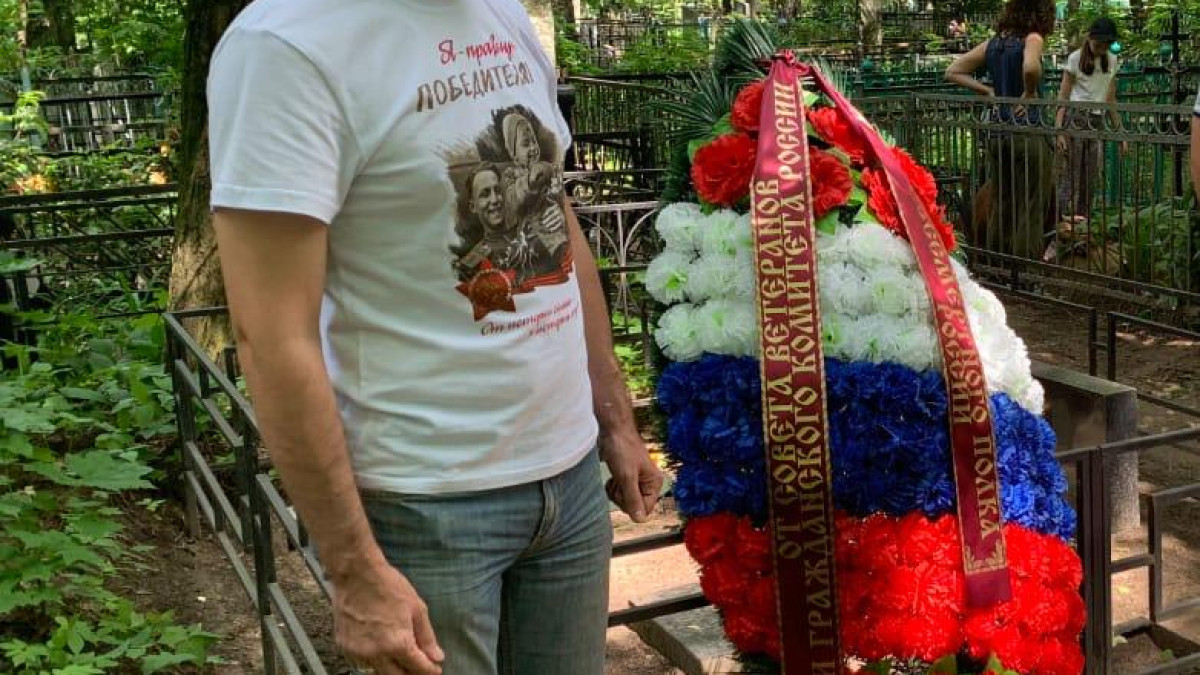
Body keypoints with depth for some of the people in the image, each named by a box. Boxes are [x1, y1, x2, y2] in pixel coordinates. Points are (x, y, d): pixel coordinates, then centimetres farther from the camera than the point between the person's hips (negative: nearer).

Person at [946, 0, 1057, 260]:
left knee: (1000, 210, 13)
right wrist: (1030, 93, -11)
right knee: (1031, 212, 0)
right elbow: (1031, 67, -30)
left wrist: (988, 91, 9)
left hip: (997, 131, 7)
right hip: (1027, 130, -7)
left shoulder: (992, 43, 11)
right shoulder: (1032, 38, -8)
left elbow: (953, 72, 13)